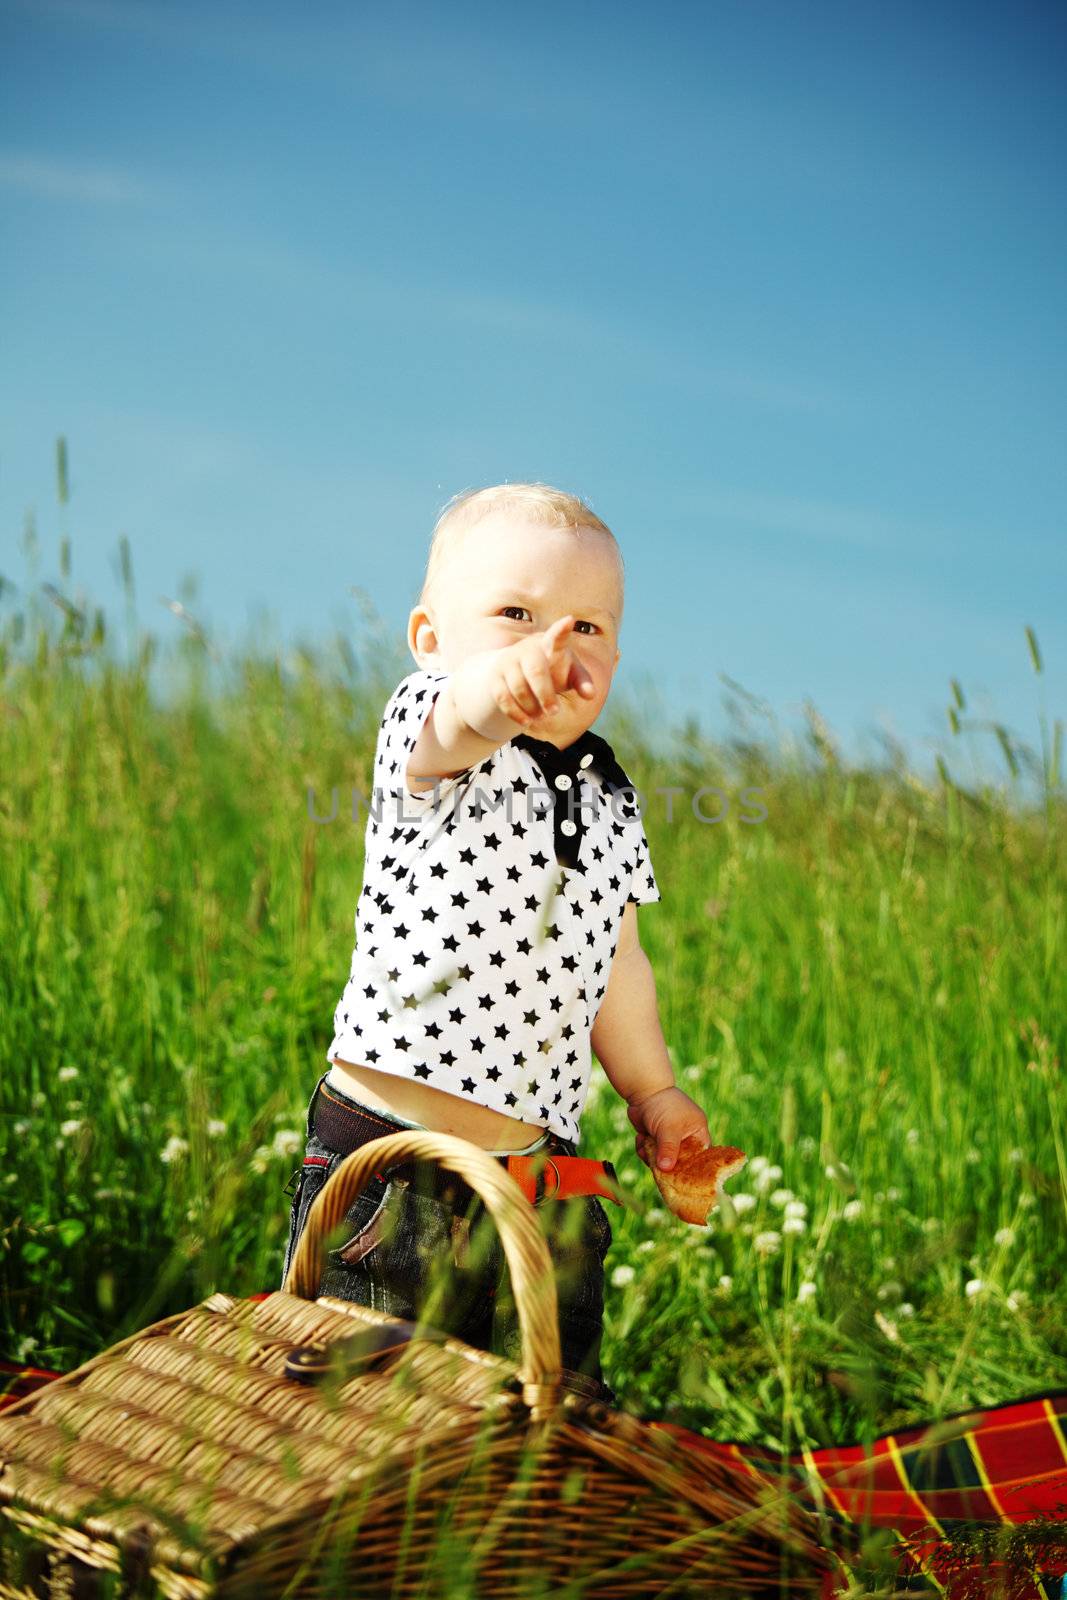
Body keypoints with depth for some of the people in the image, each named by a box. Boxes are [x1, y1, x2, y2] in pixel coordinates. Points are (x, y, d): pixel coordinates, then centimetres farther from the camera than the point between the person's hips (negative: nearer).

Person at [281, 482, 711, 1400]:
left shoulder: (610, 802, 10)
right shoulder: (426, 737, -9)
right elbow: (451, 726, -36)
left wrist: (653, 1091, 23)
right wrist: (497, 688, -58)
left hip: (543, 1184, 5)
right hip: (388, 1168, -5)